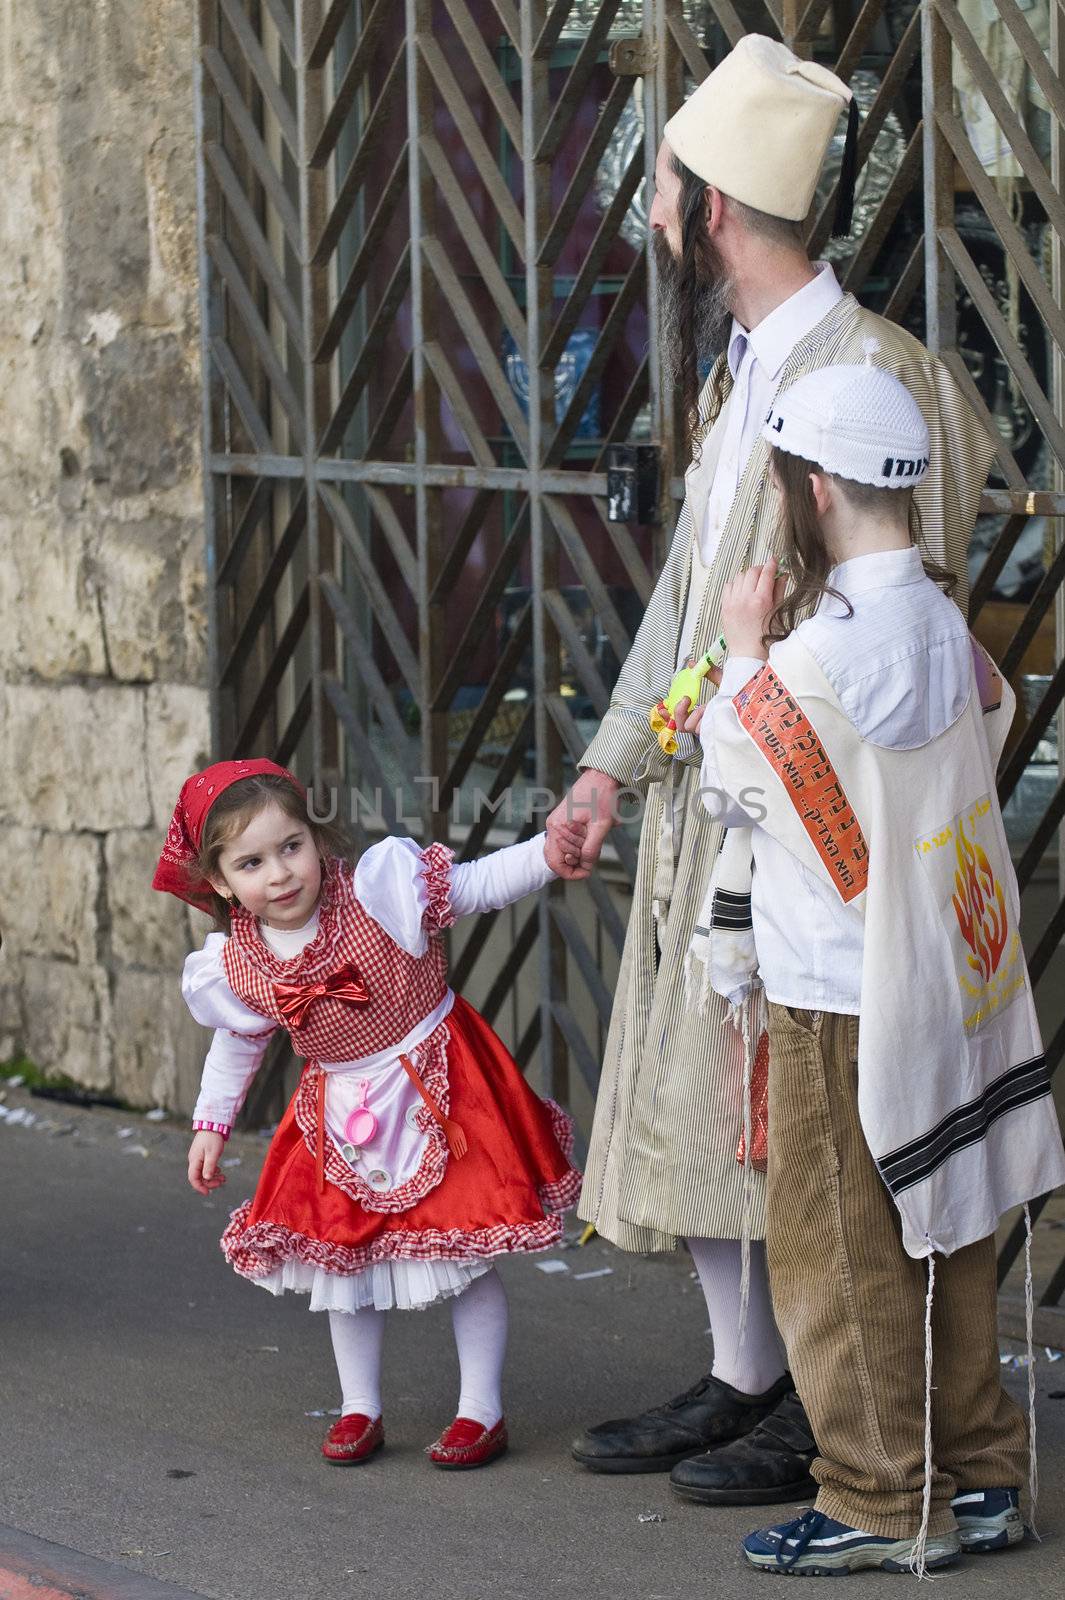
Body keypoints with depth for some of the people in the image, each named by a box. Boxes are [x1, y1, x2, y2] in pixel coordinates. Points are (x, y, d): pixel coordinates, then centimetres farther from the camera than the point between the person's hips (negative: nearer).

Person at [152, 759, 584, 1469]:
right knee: (344, 1256, 10)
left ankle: (483, 1412, 11)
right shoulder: (234, 970, -10)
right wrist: (211, 1124, 15)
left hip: (440, 1094, -4)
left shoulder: (381, 889, -22)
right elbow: (238, 1044, 11)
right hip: (343, 1118, 4)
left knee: (464, 1254, -1)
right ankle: (360, 1410, 26)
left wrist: (550, 850, -30)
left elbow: (482, 883, -16)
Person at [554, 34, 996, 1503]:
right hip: (704, 794, 9)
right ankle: (743, 1379, 26)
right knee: (691, 1095, 14)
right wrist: (614, 764, 20)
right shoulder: (738, 376, 13)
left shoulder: (874, 375, -16)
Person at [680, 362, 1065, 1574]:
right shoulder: (948, 628, 4)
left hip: (841, 1005, -8)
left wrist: (745, 647, 3)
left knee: (838, 1255, 3)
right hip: (945, 991, 8)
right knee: (942, 1243, 16)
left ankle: (881, 1505, 9)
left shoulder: (825, 653, -21)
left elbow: (732, 781, -9)